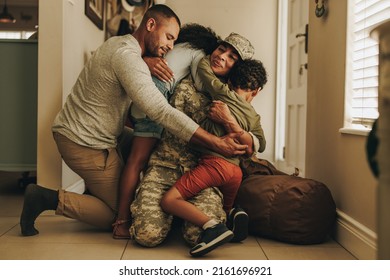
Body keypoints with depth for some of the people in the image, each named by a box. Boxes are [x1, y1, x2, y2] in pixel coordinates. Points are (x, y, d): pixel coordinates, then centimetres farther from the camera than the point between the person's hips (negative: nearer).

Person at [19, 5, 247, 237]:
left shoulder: (117, 43, 9)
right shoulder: (127, 57, -23)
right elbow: (161, 112, -31)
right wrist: (217, 143, -32)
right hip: (85, 144, -10)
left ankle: (94, 191, 19)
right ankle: (51, 199, -3)